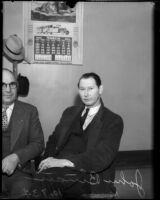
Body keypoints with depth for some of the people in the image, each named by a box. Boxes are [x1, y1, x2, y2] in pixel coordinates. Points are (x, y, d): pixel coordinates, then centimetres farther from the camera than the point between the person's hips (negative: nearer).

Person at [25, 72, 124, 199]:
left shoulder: (114, 121, 4)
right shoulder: (70, 112, 22)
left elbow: (103, 156, -10)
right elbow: (53, 139, 22)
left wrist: (65, 161, -21)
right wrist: (49, 160, -2)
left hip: (89, 174, -4)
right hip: (59, 168, 4)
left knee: (46, 176, -34)